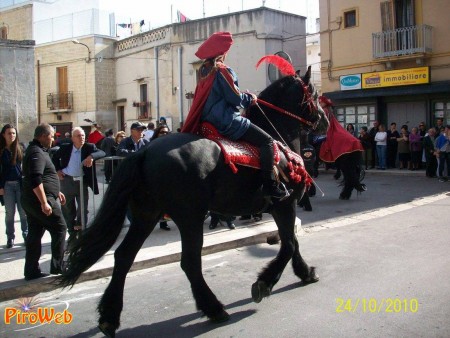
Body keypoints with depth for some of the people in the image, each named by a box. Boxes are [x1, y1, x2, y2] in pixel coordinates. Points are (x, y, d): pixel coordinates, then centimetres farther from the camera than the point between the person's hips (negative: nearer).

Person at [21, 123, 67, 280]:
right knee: (59, 228, 0)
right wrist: (44, 202, -28)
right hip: (40, 200, -10)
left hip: (30, 201, 10)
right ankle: (57, 266, 6)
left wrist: (56, 192, 28)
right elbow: (36, 180, -26)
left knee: (35, 234, 11)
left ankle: (31, 271, 15)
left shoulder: (37, 150, 18)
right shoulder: (37, 153, -16)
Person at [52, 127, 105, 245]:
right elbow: (54, 158, 18)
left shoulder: (89, 147, -2)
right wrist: (57, 170, 3)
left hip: (82, 181, -1)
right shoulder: (65, 148, 2)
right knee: (68, 209, 10)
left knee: (83, 208, -1)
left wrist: (91, 156, -32)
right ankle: (72, 233, 24)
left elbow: (102, 153, -15)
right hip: (66, 181, 1)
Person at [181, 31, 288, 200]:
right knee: (267, 141, -8)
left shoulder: (206, 70, 14)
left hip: (209, 122, 10)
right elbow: (236, 99, -16)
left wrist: (245, 97, 20)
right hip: (227, 122, -10)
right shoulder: (223, 71, -13)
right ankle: (270, 186, -16)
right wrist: (250, 98, 4)